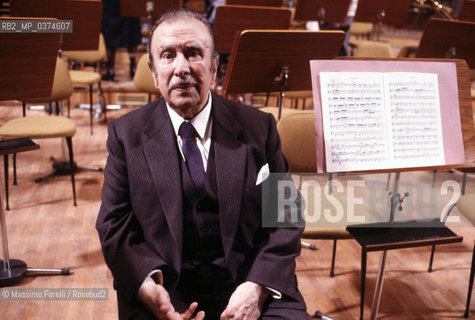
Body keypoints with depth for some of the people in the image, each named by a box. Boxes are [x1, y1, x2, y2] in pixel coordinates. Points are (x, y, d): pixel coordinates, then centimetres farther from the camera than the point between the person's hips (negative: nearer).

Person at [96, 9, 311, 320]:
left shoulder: (258, 128, 3)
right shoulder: (126, 134, 5)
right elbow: (115, 225, 2)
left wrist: (257, 287, -14)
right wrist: (147, 284, -16)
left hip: (249, 282, 0)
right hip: (164, 286, 0)